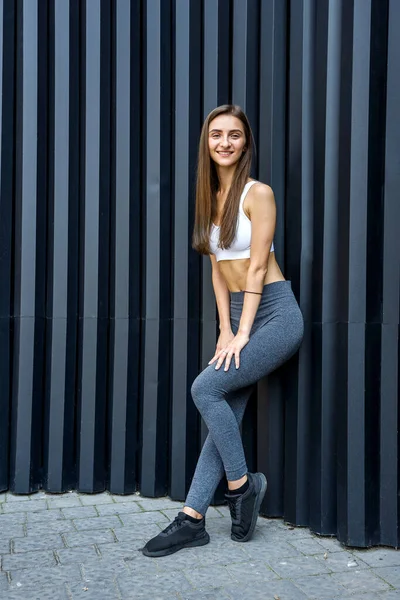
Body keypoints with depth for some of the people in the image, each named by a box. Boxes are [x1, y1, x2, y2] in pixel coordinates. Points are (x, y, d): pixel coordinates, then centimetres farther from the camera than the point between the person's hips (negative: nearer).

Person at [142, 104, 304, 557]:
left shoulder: (257, 193, -8)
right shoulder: (210, 197, 12)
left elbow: (257, 267, -12)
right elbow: (218, 269, 10)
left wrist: (243, 332, -14)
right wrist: (225, 329, 3)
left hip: (274, 313, -6)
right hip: (237, 316, 6)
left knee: (206, 388, -18)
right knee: (225, 416, 3)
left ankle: (242, 484, 0)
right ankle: (192, 520, 5)